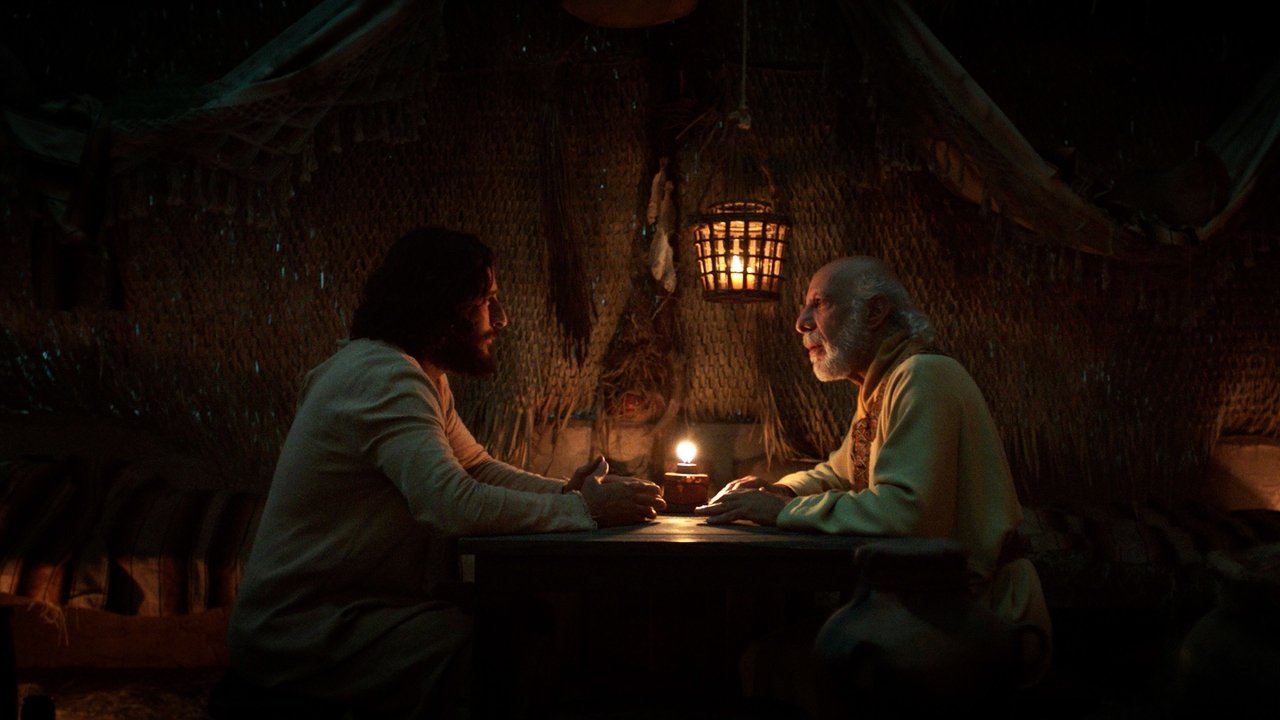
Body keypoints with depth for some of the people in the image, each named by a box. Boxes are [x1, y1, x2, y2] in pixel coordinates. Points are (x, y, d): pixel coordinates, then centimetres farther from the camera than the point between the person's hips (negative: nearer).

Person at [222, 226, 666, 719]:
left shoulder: (422, 378, 12)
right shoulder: (383, 376, -22)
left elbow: (478, 468, 14)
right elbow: (457, 504, -33)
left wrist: (566, 490, -4)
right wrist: (584, 508, -23)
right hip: (303, 630, -10)